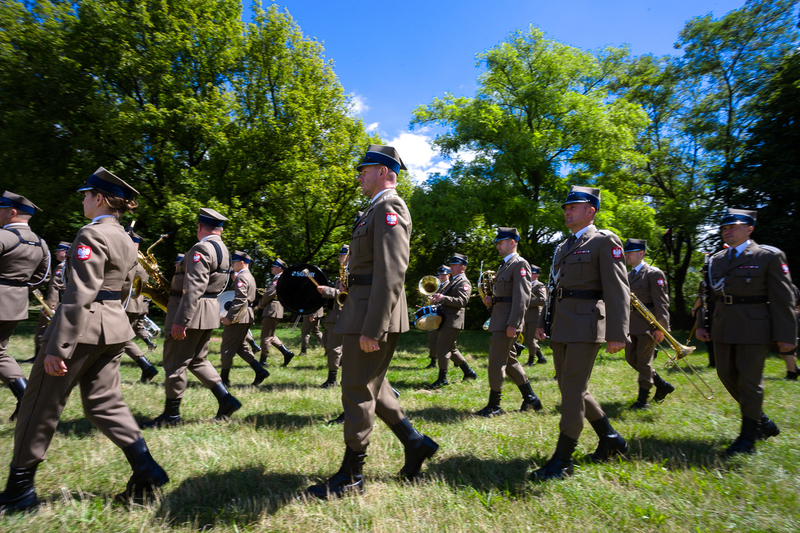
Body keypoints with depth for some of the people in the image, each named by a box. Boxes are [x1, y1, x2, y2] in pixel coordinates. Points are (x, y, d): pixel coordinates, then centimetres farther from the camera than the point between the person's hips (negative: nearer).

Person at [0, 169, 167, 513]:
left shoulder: (91, 235, -14)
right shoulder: (126, 241, 13)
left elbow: (79, 295, -20)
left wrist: (57, 348, -19)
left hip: (83, 328, -8)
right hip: (113, 329, 8)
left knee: (41, 407, 8)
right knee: (103, 403, 13)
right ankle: (146, 469, 7)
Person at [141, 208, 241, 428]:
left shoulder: (202, 248, -17)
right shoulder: (222, 249, 13)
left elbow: (194, 288, -25)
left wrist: (180, 321, -24)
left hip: (192, 311, -10)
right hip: (210, 311, 10)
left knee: (174, 363, 3)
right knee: (197, 360, 17)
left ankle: (171, 414, 14)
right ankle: (226, 400, 13)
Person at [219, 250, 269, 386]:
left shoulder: (241, 277, -13)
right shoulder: (250, 277, 18)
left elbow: (240, 299, -24)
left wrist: (229, 317, -21)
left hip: (239, 317, -10)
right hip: (247, 316, 10)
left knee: (227, 348, 0)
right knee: (241, 346, 15)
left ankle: (224, 379, 10)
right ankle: (260, 371, 7)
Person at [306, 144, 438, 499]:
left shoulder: (389, 207, -13)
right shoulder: (378, 209, 20)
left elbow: (391, 273, -23)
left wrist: (372, 328, -25)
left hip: (374, 313, -10)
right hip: (365, 310, 10)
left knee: (358, 390, 0)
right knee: (370, 385, 18)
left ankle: (351, 477, 16)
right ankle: (414, 443, 28)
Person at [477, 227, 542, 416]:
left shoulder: (520, 264, -10)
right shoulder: (504, 266, 19)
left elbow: (521, 297, -19)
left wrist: (513, 324, -24)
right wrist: (491, 300, 5)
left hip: (508, 321, -10)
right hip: (499, 320, 10)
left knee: (496, 361, -6)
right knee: (509, 360, 16)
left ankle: (494, 405, 5)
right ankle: (530, 398, 26)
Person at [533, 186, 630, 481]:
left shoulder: (605, 241, -4)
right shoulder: (563, 248, 19)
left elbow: (618, 290, -11)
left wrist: (617, 333, -17)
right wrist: (542, 321, 16)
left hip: (586, 326, -8)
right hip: (561, 328, 9)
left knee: (573, 389, -7)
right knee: (569, 387, 14)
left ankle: (562, 460, 3)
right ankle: (611, 439, 32)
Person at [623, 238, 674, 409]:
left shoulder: (654, 274, -9)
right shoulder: (628, 276, 14)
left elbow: (661, 302, -13)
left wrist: (661, 328, -18)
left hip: (648, 324, -8)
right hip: (631, 325, 8)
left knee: (643, 360, -2)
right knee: (631, 358, 11)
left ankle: (643, 399, 11)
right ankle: (663, 385, 28)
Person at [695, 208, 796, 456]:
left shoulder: (769, 256, -4)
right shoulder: (716, 260, 10)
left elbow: (782, 298, -7)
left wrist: (786, 335, -11)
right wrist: (700, 324, 7)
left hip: (753, 328, -6)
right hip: (722, 328, 6)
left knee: (749, 380, -1)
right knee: (726, 374, 11)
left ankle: (747, 438, 12)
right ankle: (763, 423, 32)